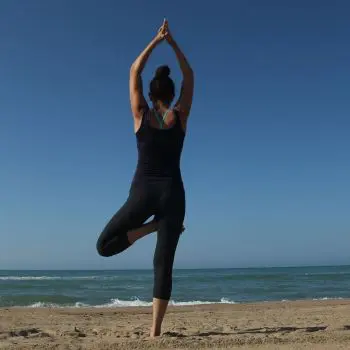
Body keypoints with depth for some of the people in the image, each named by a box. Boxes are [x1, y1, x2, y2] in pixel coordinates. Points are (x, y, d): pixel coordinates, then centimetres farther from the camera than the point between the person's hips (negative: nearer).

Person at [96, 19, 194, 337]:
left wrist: (156, 40, 19)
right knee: (164, 266, 2)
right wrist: (172, 43, 21)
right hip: (172, 194, 2)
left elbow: (134, 72, 14)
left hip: (142, 193, -1)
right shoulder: (180, 116, 3)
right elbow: (190, 77, 17)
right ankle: (156, 330, -2)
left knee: (104, 246, 14)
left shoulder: (141, 115, 2)